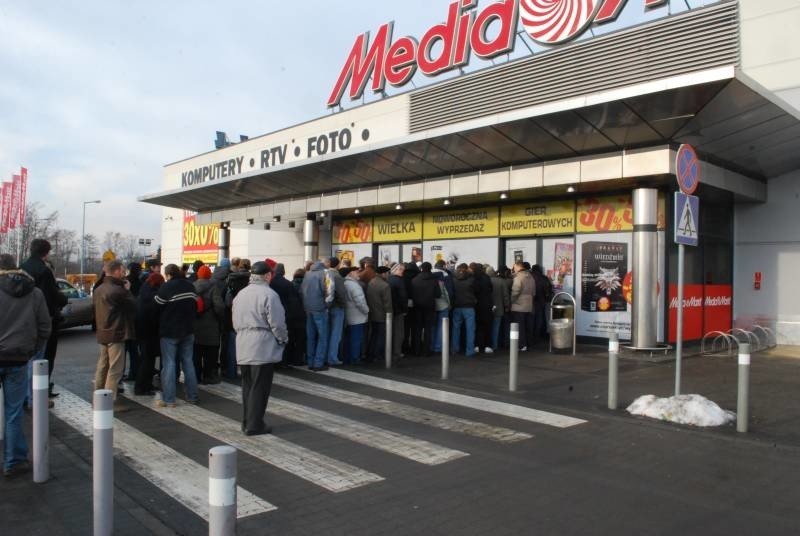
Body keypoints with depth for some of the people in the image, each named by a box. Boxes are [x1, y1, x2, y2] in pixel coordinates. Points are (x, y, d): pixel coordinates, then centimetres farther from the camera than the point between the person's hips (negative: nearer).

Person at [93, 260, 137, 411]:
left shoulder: (98, 290, 10)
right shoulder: (118, 290, -18)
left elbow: (96, 308, 17)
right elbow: (133, 305, -11)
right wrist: (127, 290, -1)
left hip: (102, 333, 9)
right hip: (116, 334, -9)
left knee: (102, 366, 17)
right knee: (115, 369, -4)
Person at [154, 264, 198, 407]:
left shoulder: (166, 287, -13)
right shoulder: (190, 286, 4)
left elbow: (157, 307, -9)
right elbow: (195, 306, 11)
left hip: (169, 332, -5)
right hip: (188, 331, 5)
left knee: (169, 364, 0)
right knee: (188, 362, 11)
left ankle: (168, 399, 0)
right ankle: (192, 396, 14)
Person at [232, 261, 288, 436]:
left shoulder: (240, 294, 11)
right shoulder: (269, 294, -13)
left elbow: (236, 322, 15)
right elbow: (277, 323, -13)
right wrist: (283, 339, 2)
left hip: (243, 348, 7)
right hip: (263, 348, -7)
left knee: (247, 385, 15)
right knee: (259, 387, 0)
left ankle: (247, 422, 23)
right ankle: (254, 425, 5)